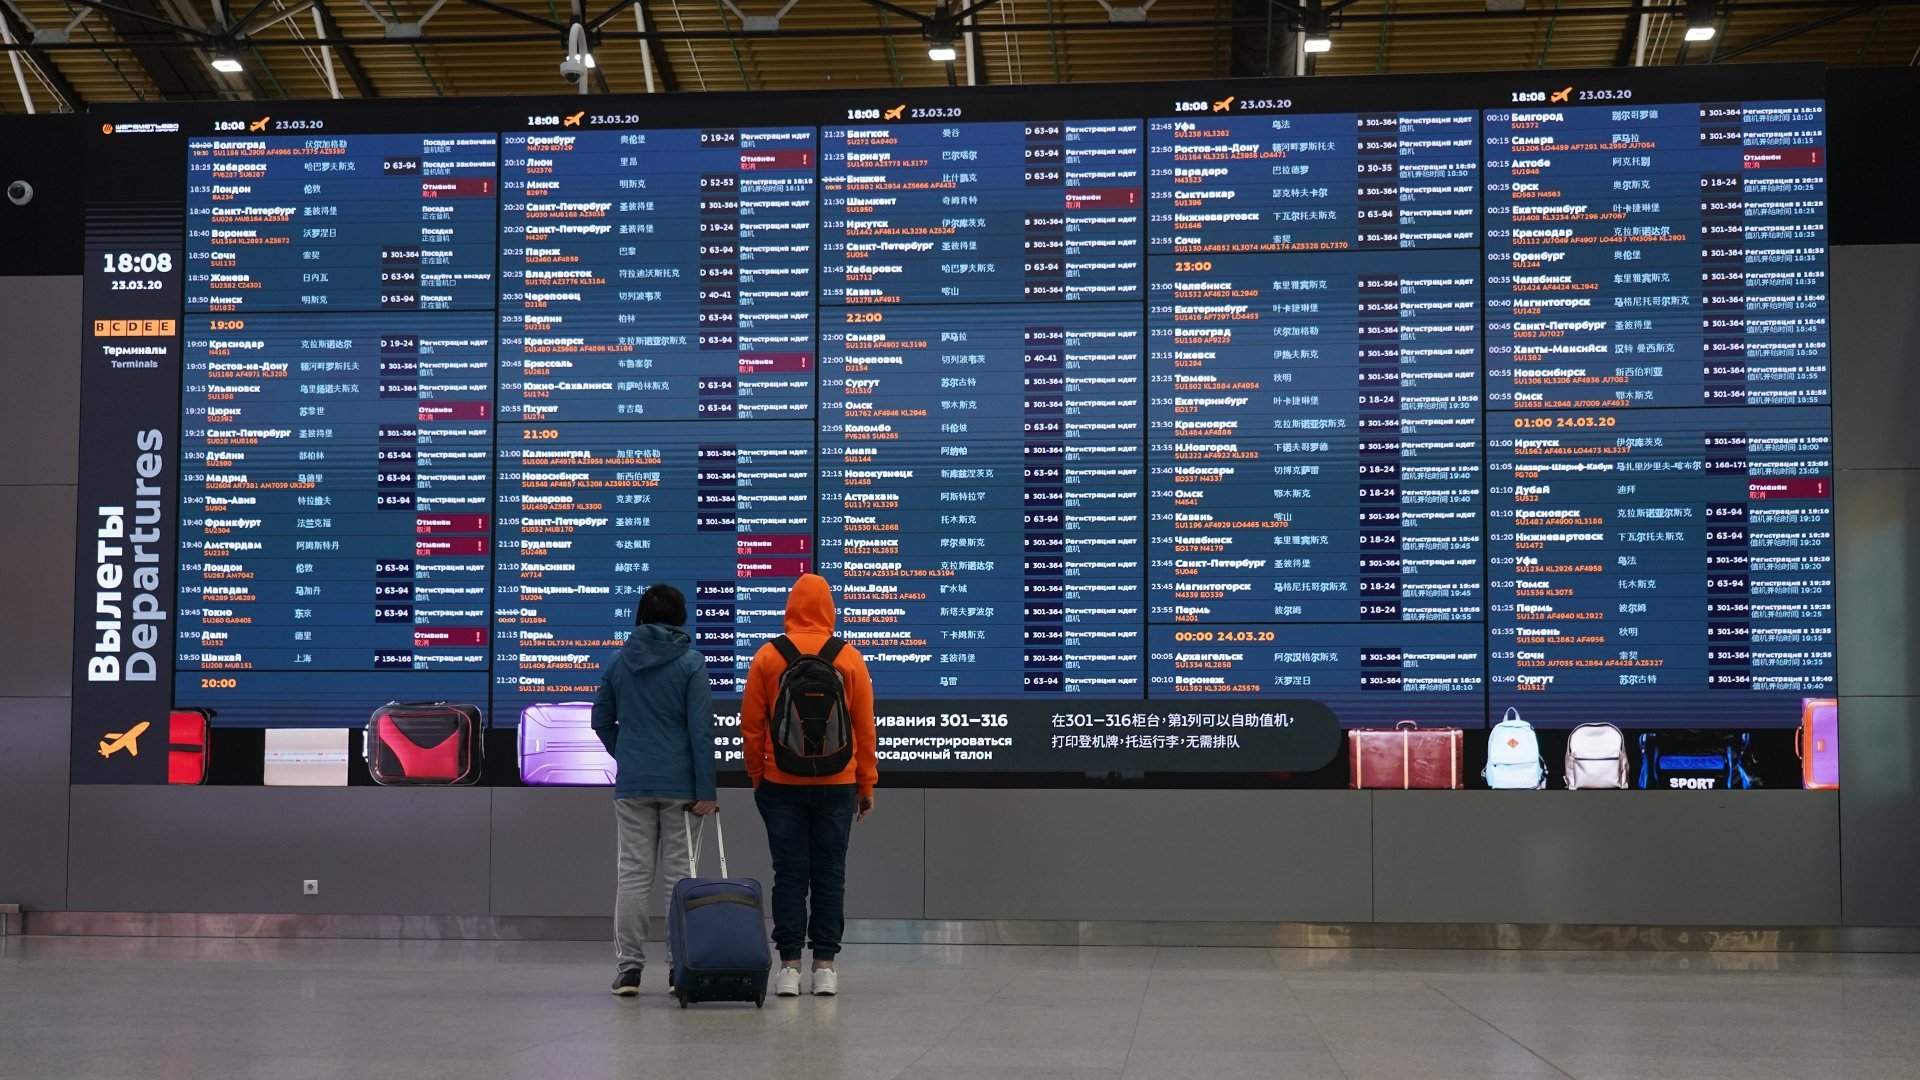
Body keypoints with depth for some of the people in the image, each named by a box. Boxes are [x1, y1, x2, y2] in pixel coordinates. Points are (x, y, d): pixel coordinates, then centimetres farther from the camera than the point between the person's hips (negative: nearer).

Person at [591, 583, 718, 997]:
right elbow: (701, 729, -9)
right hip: (679, 782, -2)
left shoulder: (618, 662, 4)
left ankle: (628, 967, 4)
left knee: (633, 873, 5)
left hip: (632, 782, 2)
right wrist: (706, 791, -8)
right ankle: (681, 966, 6)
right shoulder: (690, 662, -5)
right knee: (679, 872, 4)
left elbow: (601, 721, 9)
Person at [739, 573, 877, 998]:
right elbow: (865, 728, 2)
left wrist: (757, 776, 11)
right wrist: (867, 786, 9)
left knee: (789, 875, 4)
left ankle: (789, 965, 2)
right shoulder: (849, 659, -1)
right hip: (837, 786, 0)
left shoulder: (767, 657, -2)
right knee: (829, 875, 6)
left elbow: (751, 725, 0)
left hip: (782, 785, 0)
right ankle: (825, 966, 7)